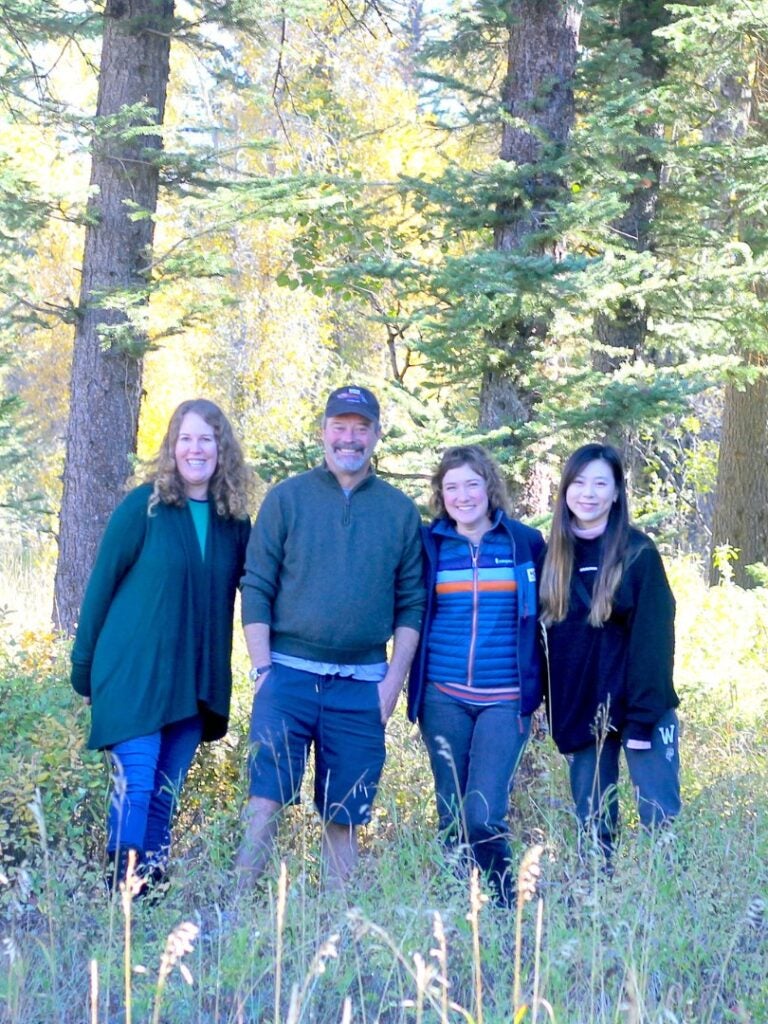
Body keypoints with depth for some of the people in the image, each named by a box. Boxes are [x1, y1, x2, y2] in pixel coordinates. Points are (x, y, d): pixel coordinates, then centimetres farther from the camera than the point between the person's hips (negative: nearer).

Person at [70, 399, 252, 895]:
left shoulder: (235, 520, 6)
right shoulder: (144, 507, -4)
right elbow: (102, 584, 0)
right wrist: (85, 665, 1)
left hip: (197, 682, 4)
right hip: (134, 672, -4)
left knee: (166, 795, 8)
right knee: (136, 785, -11)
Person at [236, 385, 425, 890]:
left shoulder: (401, 511, 9)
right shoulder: (287, 498, 5)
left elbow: (412, 602, 9)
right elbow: (256, 588, 3)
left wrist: (394, 678, 1)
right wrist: (263, 667, -5)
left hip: (362, 685, 2)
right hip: (289, 674, -1)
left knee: (344, 816, 6)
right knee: (267, 799, -9)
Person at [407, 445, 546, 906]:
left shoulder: (526, 543, 3)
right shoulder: (428, 545, 6)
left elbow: (545, 619, 9)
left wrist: (538, 691, 6)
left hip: (505, 700, -2)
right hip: (444, 698, 2)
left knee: (483, 817, -13)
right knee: (452, 818, 7)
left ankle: (507, 908, 9)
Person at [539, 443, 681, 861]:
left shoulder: (638, 552, -5)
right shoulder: (554, 556, 8)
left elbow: (654, 639, -9)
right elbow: (547, 641, 10)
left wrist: (643, 718, -14)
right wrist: (557, 718, 5)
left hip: (637, 712, -4)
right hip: (580, 714, 4)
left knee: (660, 820, -4)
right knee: (593, 826, 8)